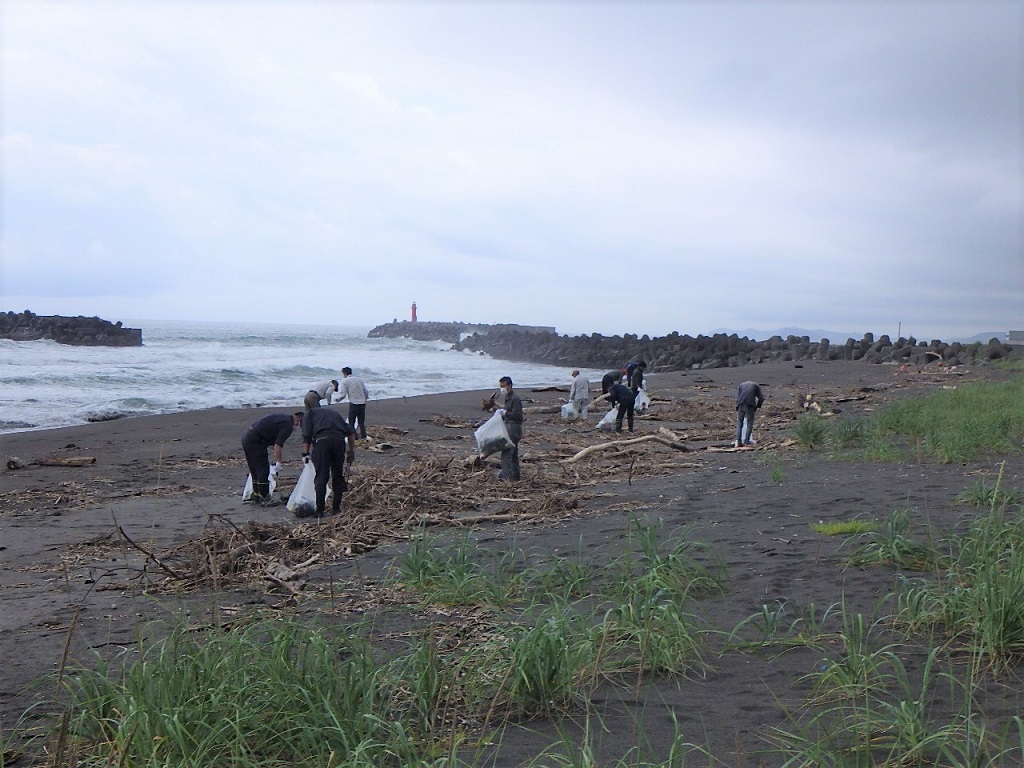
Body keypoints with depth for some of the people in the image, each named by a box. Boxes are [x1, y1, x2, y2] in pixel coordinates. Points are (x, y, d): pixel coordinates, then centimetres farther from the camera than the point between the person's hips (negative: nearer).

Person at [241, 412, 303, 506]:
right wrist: (278, 462, -11)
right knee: (263, 470, -2)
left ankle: (256, 496, 25)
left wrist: (278, 459, 29)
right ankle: (264, 498, 3)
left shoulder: (283, 417, 19)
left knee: (254, 470, 17)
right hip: (255, 441, -10)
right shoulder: (288, 425, -11)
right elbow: (278, 445, -18)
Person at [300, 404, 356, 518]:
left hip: (321, 439, -3)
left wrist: (305, 453, 9)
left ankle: (320, 510, 4)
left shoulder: (310, 413, 25)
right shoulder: (334, 412, 35)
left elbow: (306, 435, 7)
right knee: (338, 476, 13)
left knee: (321, 477, 2)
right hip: (339, 439, 3)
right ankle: (336, 508, 17)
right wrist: (351, 452, 23)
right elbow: (350, 431, 21)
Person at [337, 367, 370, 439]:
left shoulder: (345, 381, -3)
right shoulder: (359, 379, 12)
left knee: (351, 422, 5)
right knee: (361, 421, 15)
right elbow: (366, 391, 11)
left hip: (353, 403, -5)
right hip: (362, 403, 5)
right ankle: (363, 436, 15)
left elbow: (343, 395, -7)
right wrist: (366, 398, 27)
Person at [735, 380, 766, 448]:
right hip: (750, 405, -1)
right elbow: (761, 398, 12)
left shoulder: (740, 385, 26)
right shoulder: (755, 385, 23)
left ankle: (738, 440, -5)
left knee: (739, 423, 8)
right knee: (749, 423, 7)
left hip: (741, 405, 1)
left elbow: (737, 398, 13)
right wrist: (757, 408, 20)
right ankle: (746, 441, -2)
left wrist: (737, 409, 15)